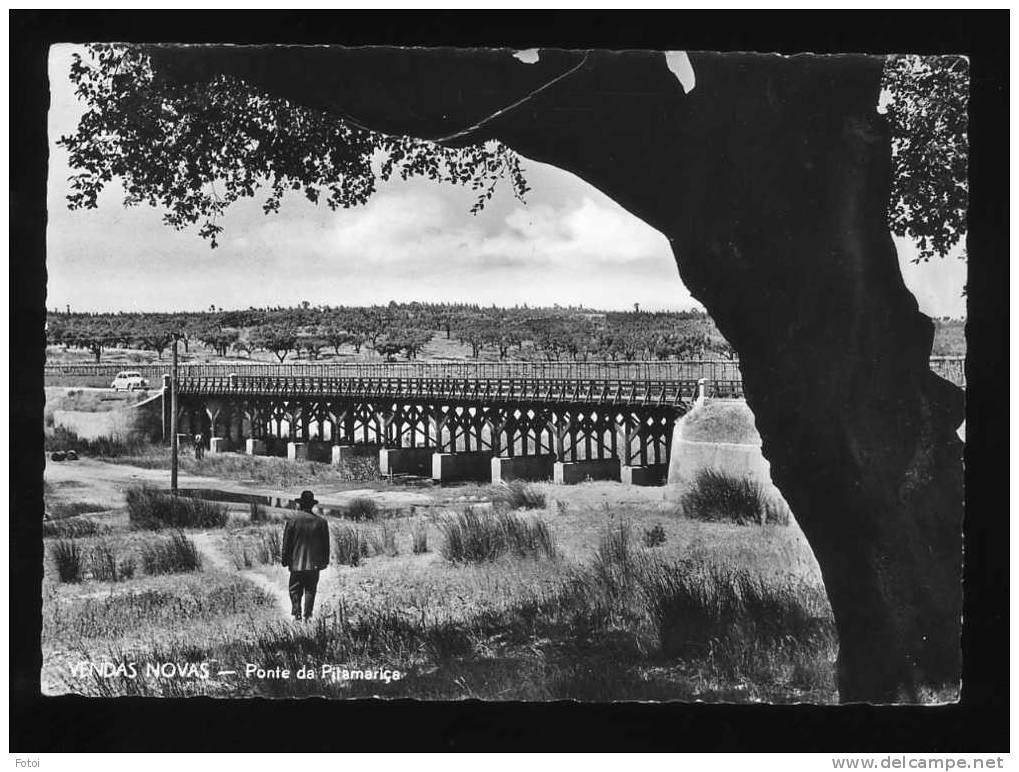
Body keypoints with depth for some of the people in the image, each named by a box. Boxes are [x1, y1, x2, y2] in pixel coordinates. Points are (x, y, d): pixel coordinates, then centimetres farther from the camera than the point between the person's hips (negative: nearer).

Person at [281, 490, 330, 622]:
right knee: (310, 591, 9)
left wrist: (284, 559, 8)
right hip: (314, 563, 2)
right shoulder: (321, 522, 0)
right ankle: (308, 616, 7)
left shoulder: (293, 520, -6)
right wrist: (325, 561, 15)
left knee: (295, 590, 7)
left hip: (296, 563, -2)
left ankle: (297, 614, -4)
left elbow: (286, 543, -2)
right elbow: (326, 544, 6)